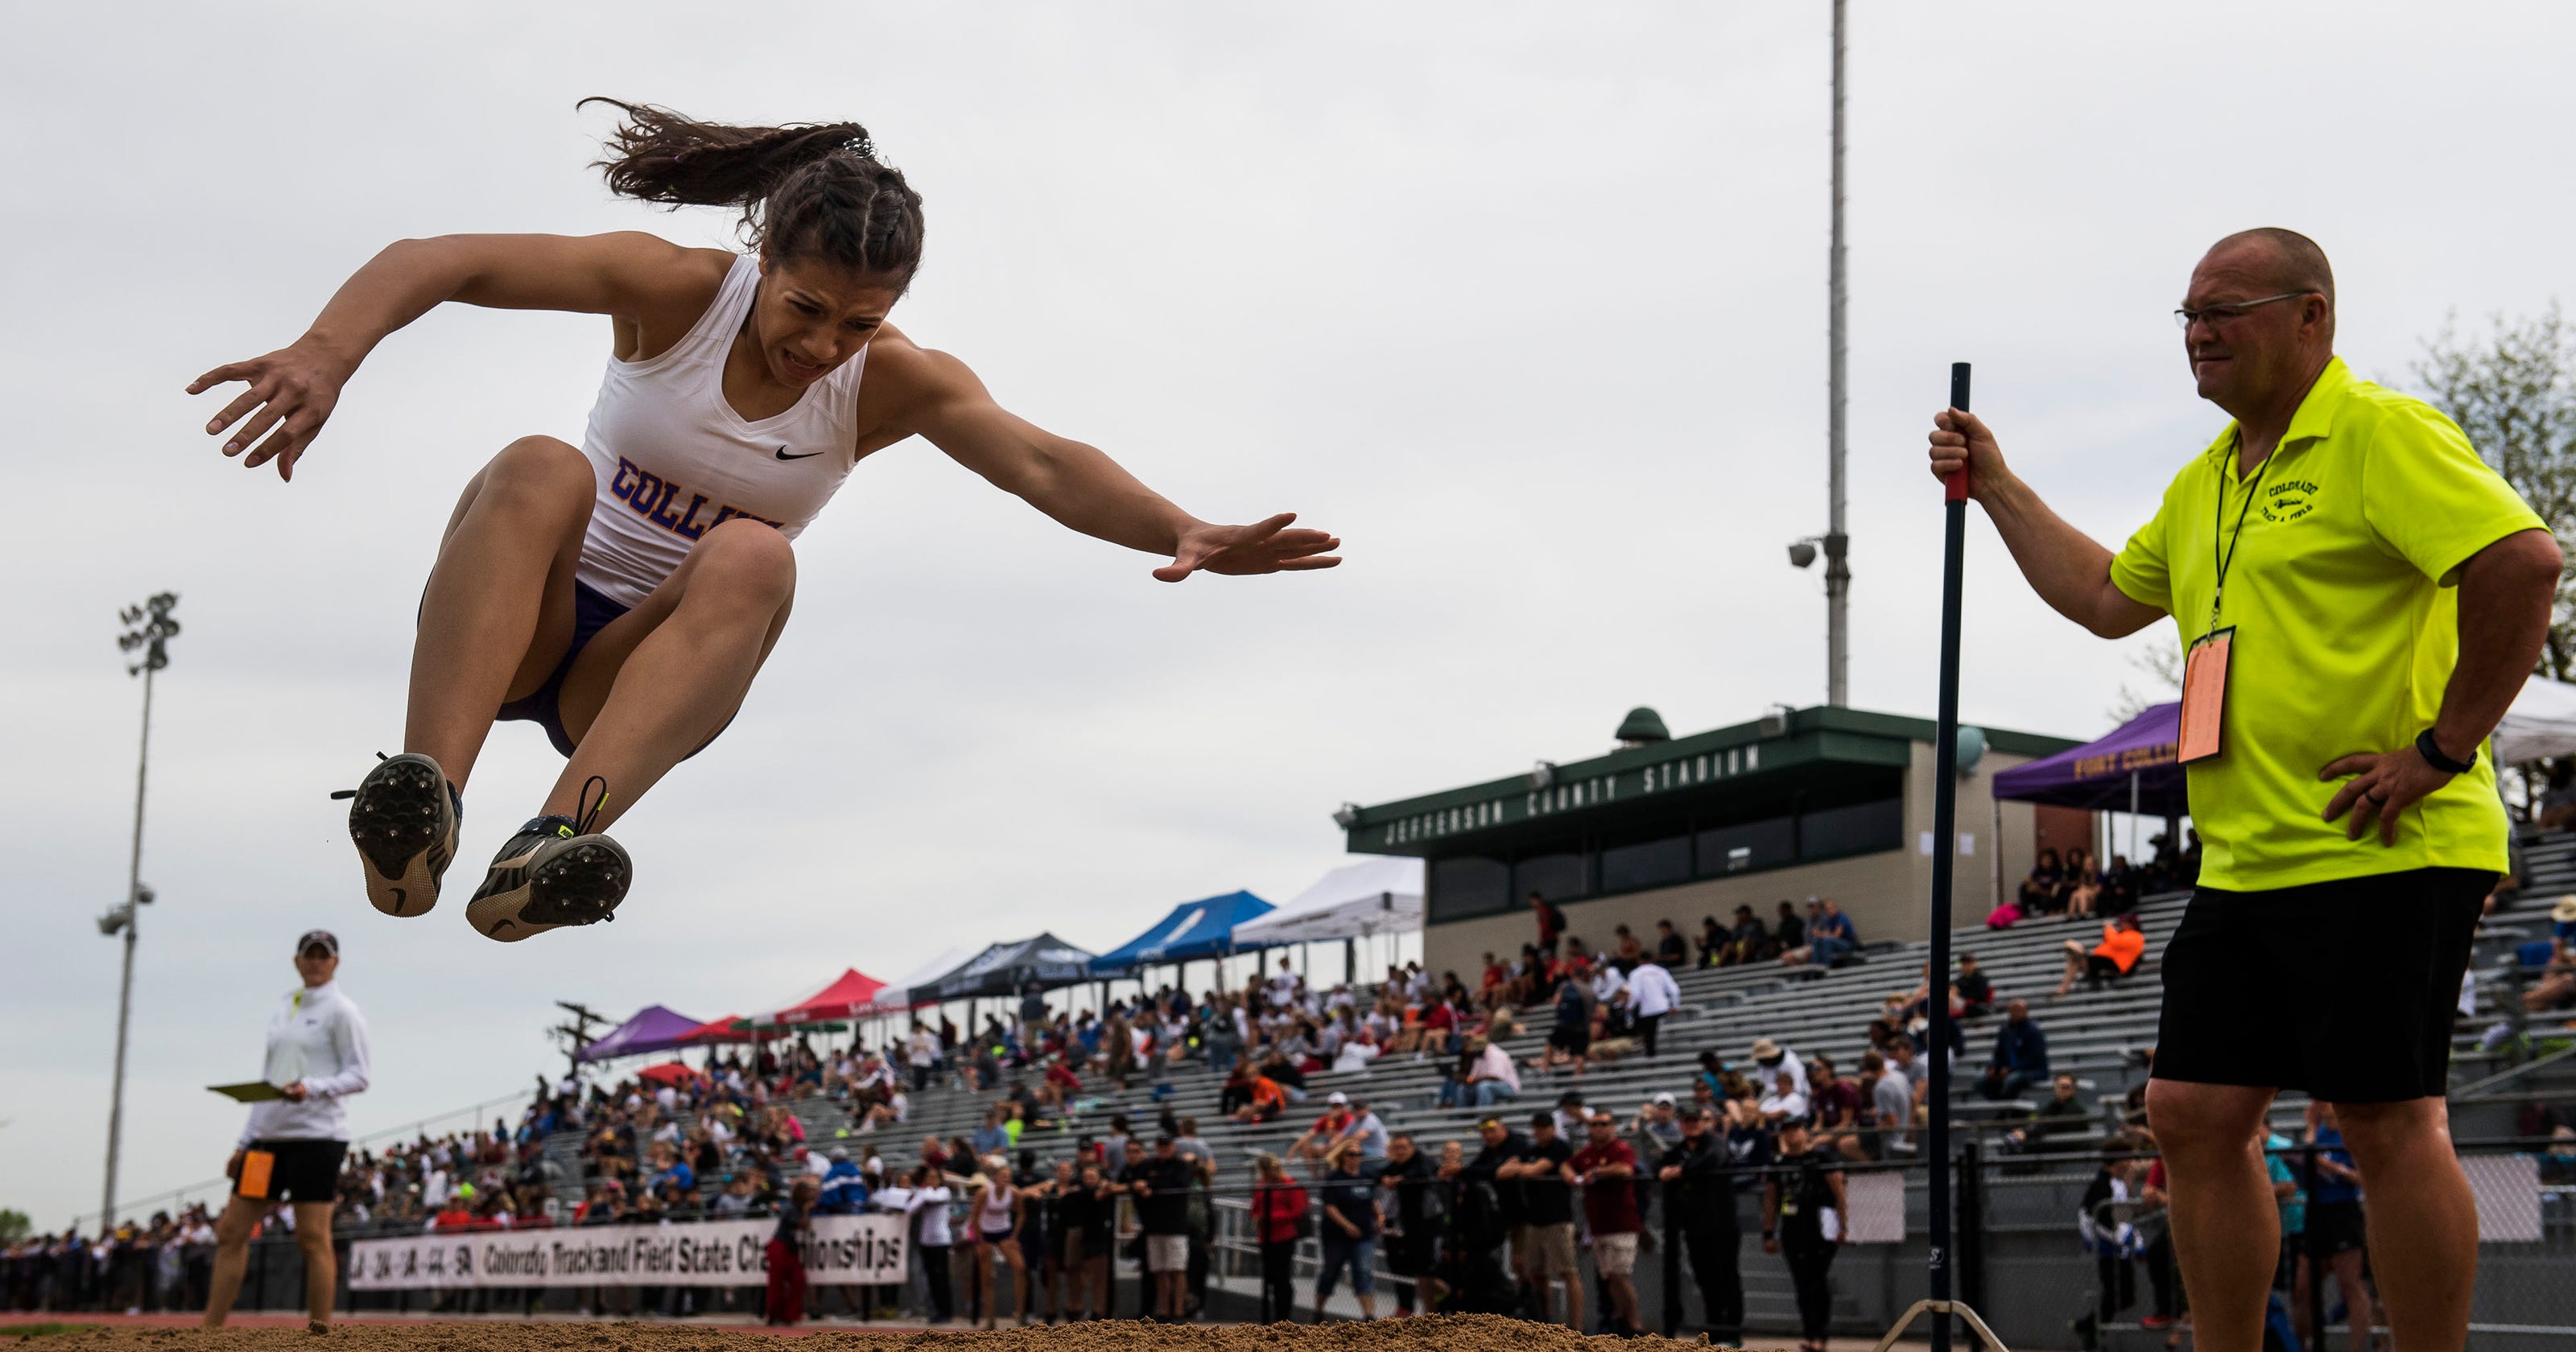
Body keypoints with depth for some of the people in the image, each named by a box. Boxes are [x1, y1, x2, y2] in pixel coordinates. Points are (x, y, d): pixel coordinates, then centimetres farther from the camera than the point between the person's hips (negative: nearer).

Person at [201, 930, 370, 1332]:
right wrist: (245, 1141, 17)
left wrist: (312, 1088, -24)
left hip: (317, 1134, -7)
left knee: (313, 1239, -8)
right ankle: (211, 1330, 8)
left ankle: (320, 1331, -4)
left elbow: (358, 1077, -7)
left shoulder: (341, 1011, -1)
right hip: (270, 1136, 7)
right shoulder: (283, 1011, 18)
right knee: (231, 1231, 4)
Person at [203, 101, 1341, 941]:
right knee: (543, 470, -35)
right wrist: (328, 353, -40)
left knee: (753, 559, -33)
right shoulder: (676, 291, -12)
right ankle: (422, 799, -50)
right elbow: (438, 262, -20)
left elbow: (1042, 464, -21)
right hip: (519, 627, -1)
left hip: (657, 663, 1)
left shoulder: (893, 383, -6)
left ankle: (545, 850, -51)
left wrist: (1184, 536, -39)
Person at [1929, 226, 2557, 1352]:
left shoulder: (2378, 433, -10)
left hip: (2379, 852, -9)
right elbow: (2109, 601, 31)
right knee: (2193, 1115, 8)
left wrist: (2443, 748, -19)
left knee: (2389, 1124, -6)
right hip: (2246, 867, 9)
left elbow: (2522, 561, -21)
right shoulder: (2205, 483, 19)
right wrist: (1996, 488, 26)